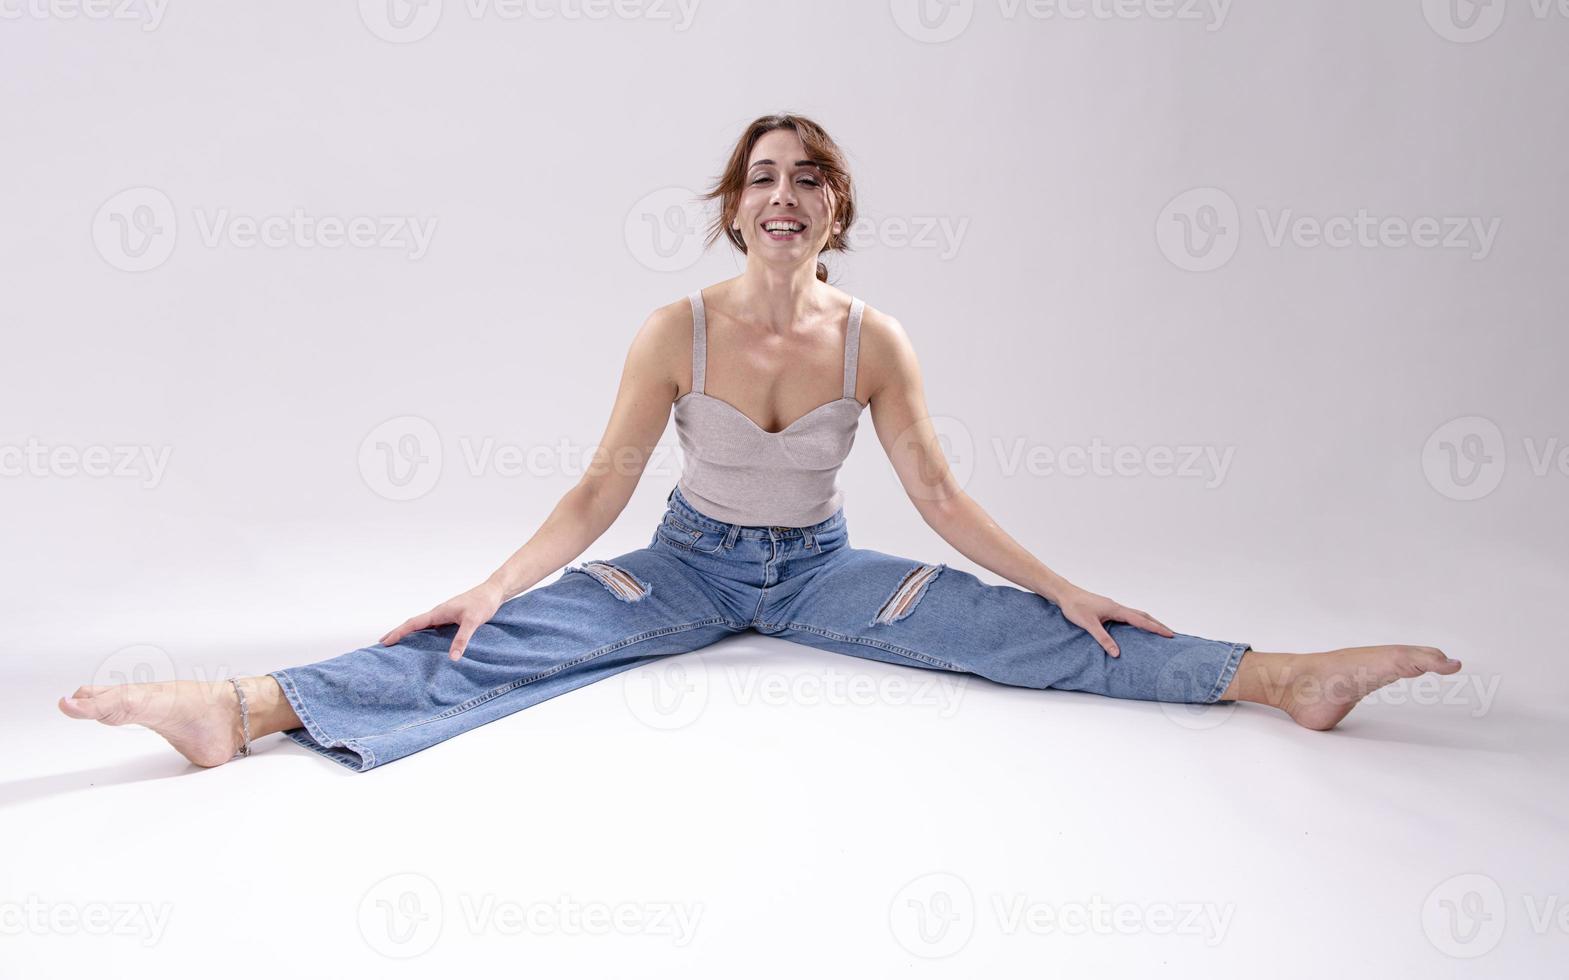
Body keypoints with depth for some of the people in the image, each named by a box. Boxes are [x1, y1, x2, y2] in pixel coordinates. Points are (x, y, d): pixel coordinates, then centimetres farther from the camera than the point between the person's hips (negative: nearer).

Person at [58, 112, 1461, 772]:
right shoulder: (678, 330, -11)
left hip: (820, 568, 1)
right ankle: (242, 708, -30)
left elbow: (941, 496, -5)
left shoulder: (874, 340, -9)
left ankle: (1285, 676, -18)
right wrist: (490, 589, -19)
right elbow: (601, 489, -10)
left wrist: (1068, 588, -8)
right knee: (511, 643, -20)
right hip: (692, 562, 0)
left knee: (1015, 631, -15)